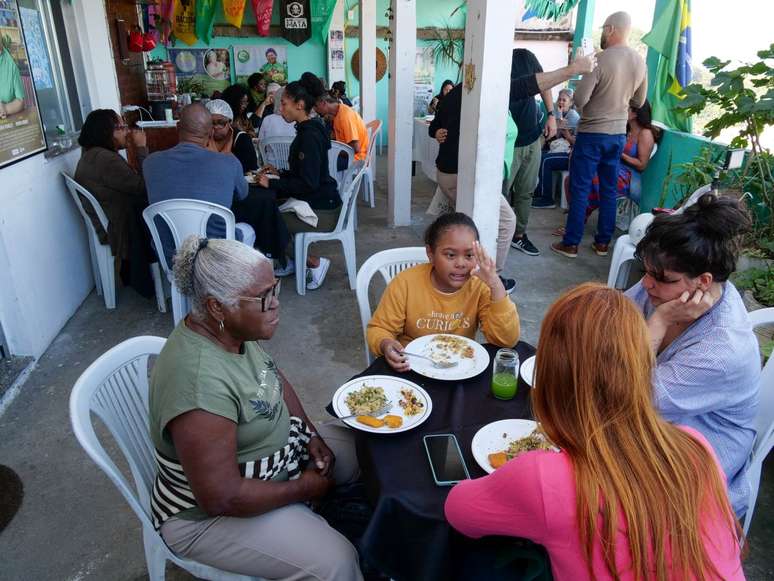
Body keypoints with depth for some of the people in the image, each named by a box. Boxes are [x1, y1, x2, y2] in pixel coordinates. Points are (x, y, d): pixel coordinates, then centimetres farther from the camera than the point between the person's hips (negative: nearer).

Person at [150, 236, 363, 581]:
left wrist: (313, 435, -4)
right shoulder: (200, 380, -36)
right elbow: (222, 498, -31)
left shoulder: (232, 329, -11)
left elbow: (275, 379, 8)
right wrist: (301, 489, -17)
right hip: (209, 512, -8)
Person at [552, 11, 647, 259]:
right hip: (618, 134, 6)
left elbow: (579, 100, -17)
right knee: (609, 189, 12)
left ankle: (571, 243, 5)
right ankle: (603, 242, 19)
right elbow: (638, 102, 15)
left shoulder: (601, 59, -16)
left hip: (592, 133, -6)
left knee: (580, 189, 0)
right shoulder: (640, 62, 4)